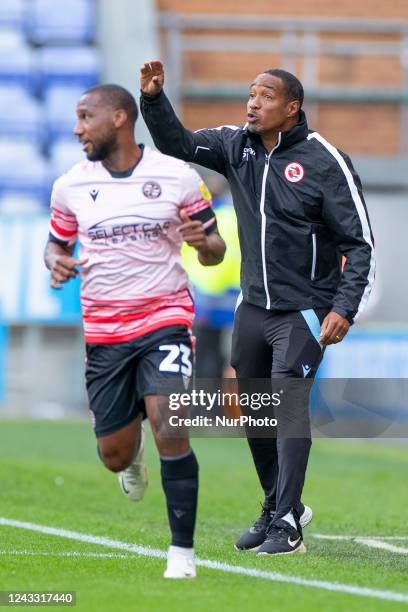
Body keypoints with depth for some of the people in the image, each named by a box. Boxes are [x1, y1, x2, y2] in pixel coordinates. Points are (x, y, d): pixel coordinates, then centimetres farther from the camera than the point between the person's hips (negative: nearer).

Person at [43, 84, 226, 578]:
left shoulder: (178, 177, -4)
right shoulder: (70, 185, 2)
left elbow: (214, 251, 4)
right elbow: (57, 243, 17)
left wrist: (202, 241, -20)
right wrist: (55, 262, -7)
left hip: (165, 319, -3)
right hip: (103, 332, 3)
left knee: (169, 429, -22)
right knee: (114, 457, 5)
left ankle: (182, 551, -10)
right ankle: (133, 451, 45)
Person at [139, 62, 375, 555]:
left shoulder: (324, 162, -13)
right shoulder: (237, 146, 2)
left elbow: (359, 244, -11)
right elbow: (177, 143, 5)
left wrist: (345, 308, -20)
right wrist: (153, 98, -14)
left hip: (303, 311, -6)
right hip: (252, 305, 6)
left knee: (288, 403, -14)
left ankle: (286, 525, -12)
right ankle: (278, 507, 28)